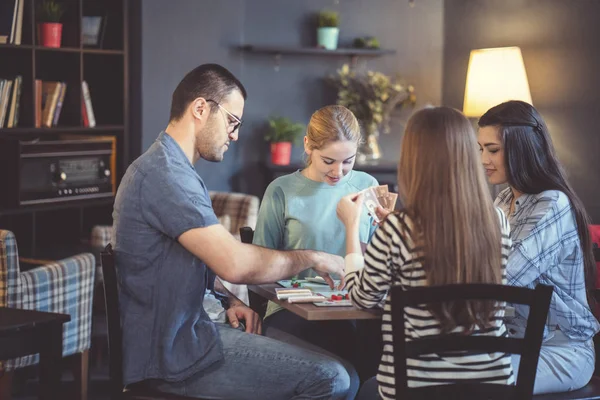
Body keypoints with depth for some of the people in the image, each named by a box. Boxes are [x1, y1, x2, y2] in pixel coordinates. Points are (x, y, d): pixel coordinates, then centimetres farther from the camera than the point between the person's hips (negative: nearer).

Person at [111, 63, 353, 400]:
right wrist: (310, 258, -13)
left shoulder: (175, 168, 16)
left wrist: (228, 300, 5)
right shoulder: (165, 174, -20)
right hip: (174, 352, -11)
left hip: (182, 330, 11)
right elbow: (235, 264, -28)